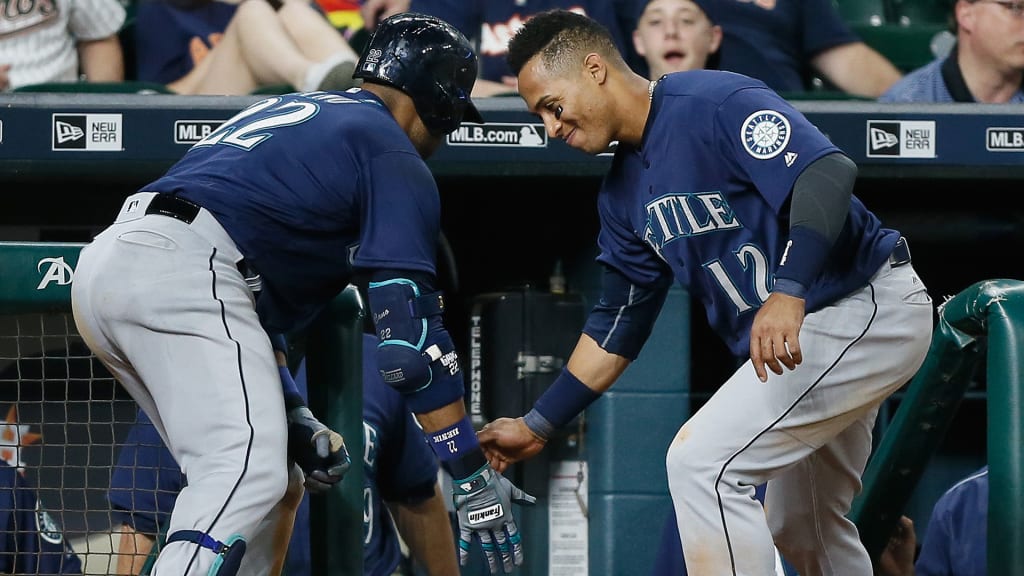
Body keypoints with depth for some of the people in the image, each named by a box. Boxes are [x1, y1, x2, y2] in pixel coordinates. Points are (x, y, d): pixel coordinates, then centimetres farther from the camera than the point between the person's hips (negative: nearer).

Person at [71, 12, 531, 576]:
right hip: (179, 272, -9)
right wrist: (472, 475, -2)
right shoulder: (395, 158, 6)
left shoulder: (285, 109, 32)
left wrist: (294, 419, 32)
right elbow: (410, 338, -4)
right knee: (251, 471, -20)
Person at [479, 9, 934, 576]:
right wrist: (535, 427, 13)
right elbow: (617, 328, 17)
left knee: (701, 461, -17)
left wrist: (789, 292, -42)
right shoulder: (624, 192, 11)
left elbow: (827, 172, -31)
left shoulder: (714, 103, -17)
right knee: (800, 527, 20)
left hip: (869, 310, -10)